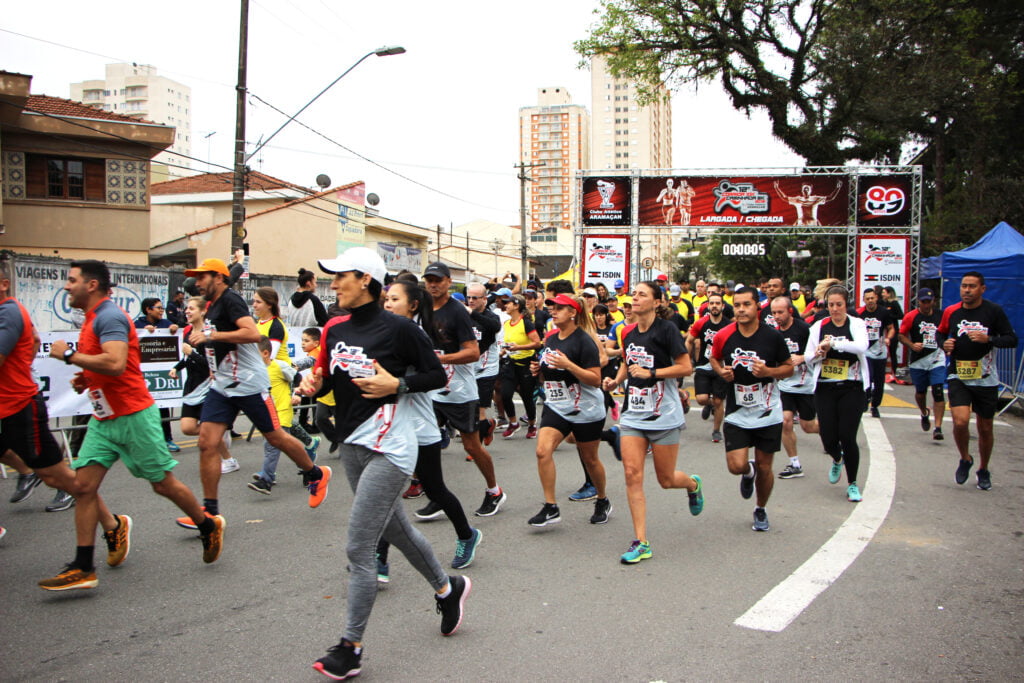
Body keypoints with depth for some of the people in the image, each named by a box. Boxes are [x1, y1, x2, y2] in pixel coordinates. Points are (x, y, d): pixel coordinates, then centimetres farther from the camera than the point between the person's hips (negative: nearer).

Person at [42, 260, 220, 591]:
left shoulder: (109, 316, -16)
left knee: (164, 483, 3)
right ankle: (83, 568, 3)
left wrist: (69, 355, -20)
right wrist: (86, 378, 10)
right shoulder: (93, 319, 15)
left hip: (132, 416, -9)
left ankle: (209, 528, 24)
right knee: (83, 486, 0)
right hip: (104, 419, 9)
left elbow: (115, 364, -31)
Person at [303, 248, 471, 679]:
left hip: (388, 449, -8)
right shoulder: (334, 330, 7)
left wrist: (397, 384, -19)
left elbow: (437, 375, -5)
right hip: (352, 446, 8)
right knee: (396, 530, 22)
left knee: (358, 547, -7)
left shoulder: (399, 328, -12)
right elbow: (328, 377, 17)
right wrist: (313, 383, -5)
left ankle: (351, 647, 6)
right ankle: (447, 588, 45)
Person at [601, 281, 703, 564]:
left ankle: (693, 485, 43)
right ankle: (641, 542, 0)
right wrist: (616, 380, 5)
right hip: (633, 414, 5)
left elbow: (686, 367, -13)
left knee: (666, 479, 6)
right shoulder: (629, 333, 6)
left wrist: (651, 373, -21)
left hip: (663, 416, -5)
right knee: (632, 474, -6)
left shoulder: (666, 330, -12)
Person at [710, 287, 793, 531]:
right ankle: (749, 471, 29)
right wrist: (721, 371, -8)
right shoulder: (723, 336, -6)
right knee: (736, 466, -10)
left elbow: (789, 367, 1)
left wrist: (768, 371, -19)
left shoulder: (773, 336, -10)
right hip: (736, 414, 1)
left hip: (768, 413, 0)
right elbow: (714, 358, 14)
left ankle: (761, 510, 34)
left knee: (764, 468, 7)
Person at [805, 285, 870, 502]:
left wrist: (833, 342, -26)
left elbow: (861, 346, -20)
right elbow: (808, 357, 8)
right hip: (825, 388, 2)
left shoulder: (857, 324, 1)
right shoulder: (819, 326, 7)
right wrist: (818, 352, -13)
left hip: (851, 388, -2)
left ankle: (852, 483, 12)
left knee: (848, 437, -9)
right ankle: (837, 460, 37)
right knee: (828, 438, -1)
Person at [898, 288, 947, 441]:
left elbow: (946, 334, 20)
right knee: (920, 392, 14)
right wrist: (912, 345, -16)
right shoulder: (911, 316, -2)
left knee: (938, 391, -13)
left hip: (937, 359, 0)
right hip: (918, 361, 0)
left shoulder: (940, 316, 6)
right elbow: (901, 335, 0)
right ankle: (924, 414, 46)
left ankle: (938, 427, -14)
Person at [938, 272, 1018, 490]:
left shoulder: (994, 311, -6)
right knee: (960, 421, -17)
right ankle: (965, 459, 12)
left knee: (985, 428, 9)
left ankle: (983, 471, 31)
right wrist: (944, 344, -3)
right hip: (958, 377, 1)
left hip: (986, 379, -1)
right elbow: (940, 333, 19)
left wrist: (988, 339, -21)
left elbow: (1012, 339, -4)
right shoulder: (951, 312, 2)